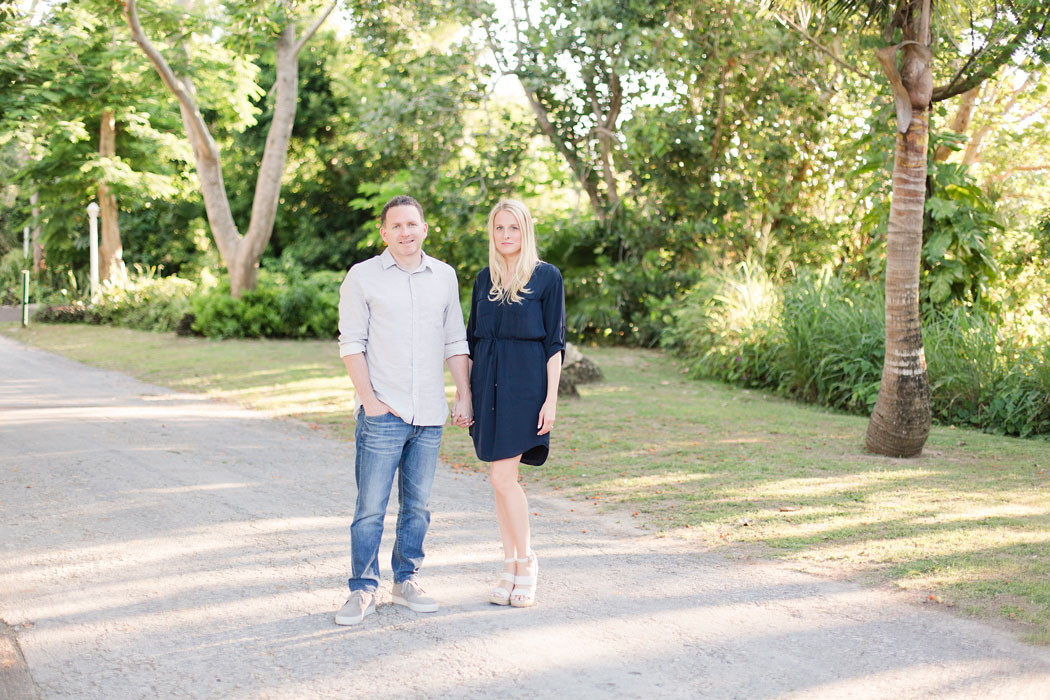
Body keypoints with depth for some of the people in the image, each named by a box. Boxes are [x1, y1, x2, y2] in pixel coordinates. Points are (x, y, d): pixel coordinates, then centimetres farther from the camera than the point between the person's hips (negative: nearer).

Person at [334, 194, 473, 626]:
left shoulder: (444, 276, 11)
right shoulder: (363, 277, 1)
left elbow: (455, 342, 14)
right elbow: (351, 343, -3)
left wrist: (465, 396, 7)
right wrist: (369, 399, -10)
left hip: (430, 415, 4)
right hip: (383, 413, -3)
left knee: (417, 505, 10)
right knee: (370, 506, -4)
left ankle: (406, 581, 22)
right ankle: (363, 590, 5)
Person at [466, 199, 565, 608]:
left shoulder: (547, 277, -3)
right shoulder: (485, 279, 11)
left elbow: (555, 342, -5)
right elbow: (471, 339, 15)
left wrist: (551, 399, -11)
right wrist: (463, 391, 11)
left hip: (524, 383, -5)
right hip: (487, 383, 5)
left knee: (502, 477, -11)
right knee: (502, 479, 8)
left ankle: (526, 560, 7)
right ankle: (511, 567, 16)